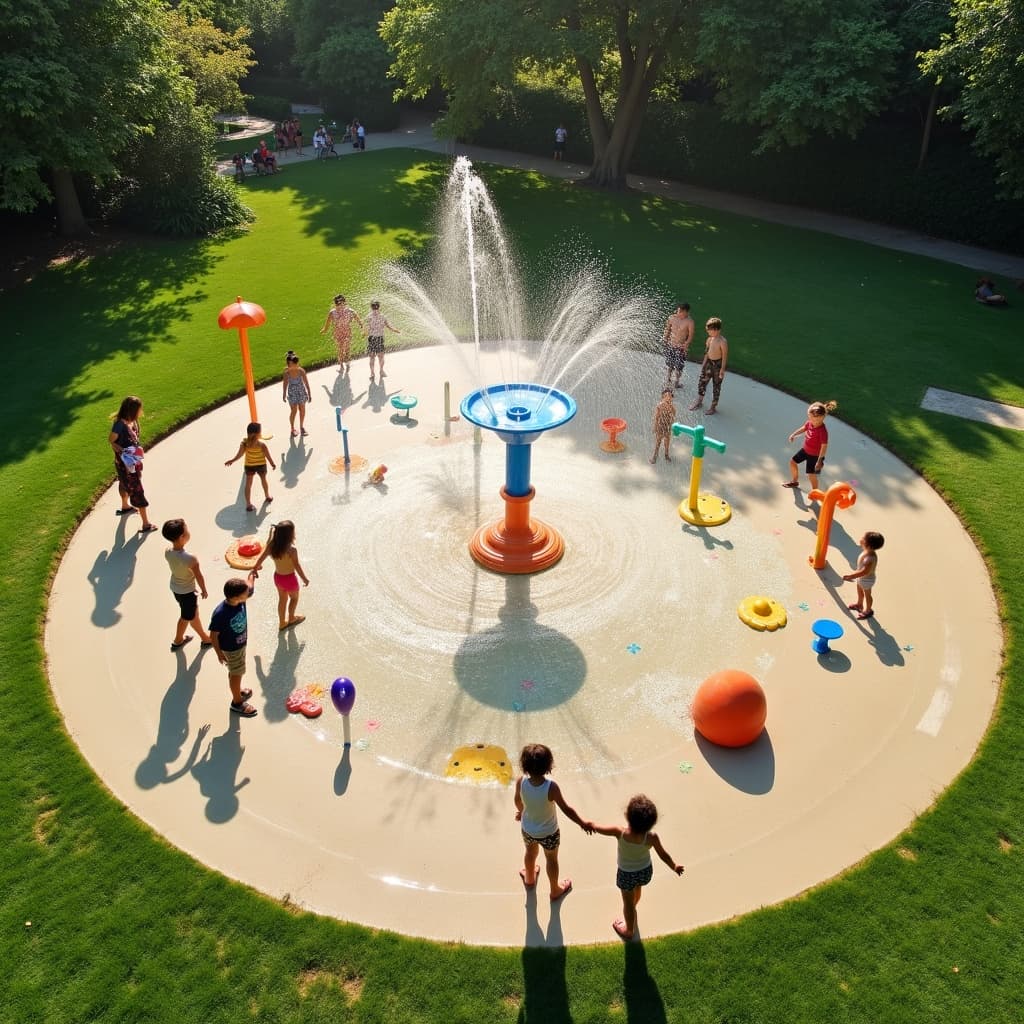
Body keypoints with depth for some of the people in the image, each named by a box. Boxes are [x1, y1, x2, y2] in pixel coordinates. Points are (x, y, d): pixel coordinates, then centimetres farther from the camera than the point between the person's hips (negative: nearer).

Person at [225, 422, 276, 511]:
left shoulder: (244, 443, -19)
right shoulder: (261, 444, -26)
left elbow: (239, 454, -14)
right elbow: (268, 456, -17)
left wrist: (231, 460, 3)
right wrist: (273, 464, 0)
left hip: (249, 466, 1)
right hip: (261, 465, -1)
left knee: (248, 484, 13)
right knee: (263, 480, 25)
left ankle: (248, 504, 14)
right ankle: (267, 497, 47)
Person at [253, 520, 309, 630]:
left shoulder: (272, 546, -15)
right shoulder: (291, 549, -32)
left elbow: (261, 558, -2)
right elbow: (297, 566, -22)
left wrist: (256, 567, 18)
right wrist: (304, 579, -7)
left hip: (277, 577, 5)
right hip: (289, 578, -5)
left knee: (282, 599, 28)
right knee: (294, 597, 26)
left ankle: (282, 622, 44)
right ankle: (291, 618, 48)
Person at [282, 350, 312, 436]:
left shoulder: (301, 371, -18)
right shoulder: (287, 372, -17)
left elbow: (306, 382, -8)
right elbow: (285, 383, -2)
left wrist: (309, 394, -4)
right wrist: (284, 394, 7)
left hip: (301, 392, 1)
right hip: (292, 393, -1)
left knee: (302, 410, 13)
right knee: (293, 411, 7)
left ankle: (302, 426, 37)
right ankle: (293, 429, 27)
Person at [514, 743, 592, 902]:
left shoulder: (521, 781, -27)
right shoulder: (551, 787, -37)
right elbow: (566, 809, -24)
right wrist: (583, 824, -8)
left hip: (528, 829, 3)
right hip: (548, 832, -3)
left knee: (531, 852, 34)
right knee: (551, 859, 26)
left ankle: (529, 878, 62)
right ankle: (555, 891, 50)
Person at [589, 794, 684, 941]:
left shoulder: (620, 833, -35)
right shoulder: (651, 837, -31)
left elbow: (599, 828, -18)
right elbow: (663, 855, -12)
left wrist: (590, 824, 5)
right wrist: (674, 867, 8)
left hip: (626, 874, -2)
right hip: (645, 871, 2)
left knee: (628, 902, 24)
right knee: (637, 888, 36)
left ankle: (629, 930, 48)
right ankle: (634, 905, 68)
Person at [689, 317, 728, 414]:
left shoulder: (722, 342, -22)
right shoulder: (710, 339, -1)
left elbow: (725, 356, -18)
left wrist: (722, 369, -16)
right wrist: (704, 362, 17)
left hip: (717, 364, -7)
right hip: (709, 362, 7)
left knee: (716, 386, 7)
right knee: (702, 382, 14)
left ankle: (713, 407, 20)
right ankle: (699, 402, 34)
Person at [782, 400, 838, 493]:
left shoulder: (823, 431, -35)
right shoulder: (810, 422, -14)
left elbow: (824, 447, -29)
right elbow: (803, 428, 11)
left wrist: (819, 461, -26)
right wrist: (794, 434, 9)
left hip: (814, 455, -8)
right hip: (805, 449, 8)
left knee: (811, 475, 2)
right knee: (793, 462, 20)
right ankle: (795, 481, 44)